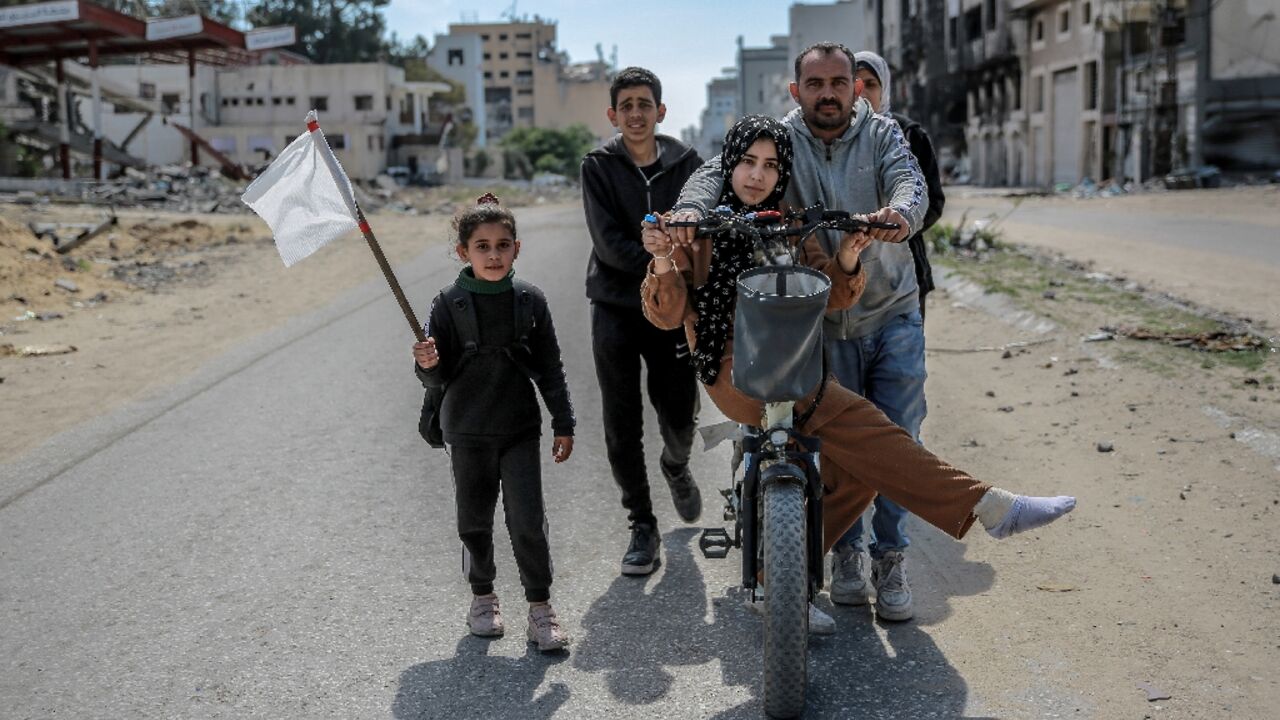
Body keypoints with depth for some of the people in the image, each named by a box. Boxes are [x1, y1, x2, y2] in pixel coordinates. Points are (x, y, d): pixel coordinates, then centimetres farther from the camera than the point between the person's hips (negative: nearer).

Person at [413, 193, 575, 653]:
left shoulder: (529, 300, -2)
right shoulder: (449, 304, -6)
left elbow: (550, 368, 4)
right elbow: (438, 379, -3)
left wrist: (564, 424, 3)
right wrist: (428, 365, -25)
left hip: (520, 429, 0)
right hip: (467, 430, 0)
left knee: (528, 520, -3)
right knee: (475, 519, 12)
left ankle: (540, 606, 10)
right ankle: (482, 597, 31)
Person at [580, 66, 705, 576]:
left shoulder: (686, 164, 4)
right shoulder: (599, 166, -1)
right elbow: (609, 243, -10)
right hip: (616, 309, -1)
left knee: (681, 420, 4)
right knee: (622, 427, 1)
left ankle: (676, 467, 41)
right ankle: (642, 525, 16)